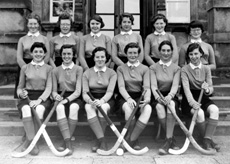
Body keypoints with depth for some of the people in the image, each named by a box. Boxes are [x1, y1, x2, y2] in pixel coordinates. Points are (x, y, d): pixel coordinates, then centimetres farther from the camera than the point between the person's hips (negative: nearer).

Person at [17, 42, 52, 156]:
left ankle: (28, 142, -22)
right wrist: (21, 93, -6)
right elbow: (20, 87, 19)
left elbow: (49, 88, 0)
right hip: (27, 96, 1)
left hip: (43, 97, -1)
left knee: (39, 109, -35)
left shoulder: (48, 68, 11)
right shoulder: (25, 68, 16)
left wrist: (39, 100, -17)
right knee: (26, 110, -34)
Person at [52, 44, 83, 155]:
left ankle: (65, 142, -27)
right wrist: (56, 95, -14)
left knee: (73, 107, -36)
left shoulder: (78, 69, 4)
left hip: (74, 98, -1)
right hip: (61, 98, 1)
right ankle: (68, 143, -37)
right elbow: (54, 90, 10)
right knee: (60, 108, -34)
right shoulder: (56, 70, 11)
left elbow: (78, 91, -5)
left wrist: (67, 99, -22)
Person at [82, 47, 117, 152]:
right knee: (88, 107, -34)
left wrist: (102, 101, -31)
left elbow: (110, 91, -9)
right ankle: (102, 141, -37)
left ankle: (98, 141, -23)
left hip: (106, 100, -1)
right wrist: (90, 101, -25)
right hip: (92, 100, 1)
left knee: (103, 107, -35)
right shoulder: (87, 73, 8)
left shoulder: (112, 73, 5)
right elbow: (85, 93, -1)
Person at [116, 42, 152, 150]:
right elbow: (121, 87, -4)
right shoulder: (121, 68, 11)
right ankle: (134, 141, -16)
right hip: (124, 97, -1)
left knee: (148, 109, -33)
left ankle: (129, 140, -26)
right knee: (128, 108, -36)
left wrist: (147, 98, -24)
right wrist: (129, 98, -25)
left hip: (139, 96, 1)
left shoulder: (144, 69, 13)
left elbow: (147, 87, -1)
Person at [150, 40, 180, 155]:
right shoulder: (153, 68, 9)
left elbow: (175, 85, -7)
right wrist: (158, 96, -27)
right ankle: (172, 140, -21)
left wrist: (169, 96, -29)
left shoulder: (176, 68, 9)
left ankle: (168, 141, -34)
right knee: (159, 106, -34)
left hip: (171, 96, 0)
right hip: (158, 96, 0)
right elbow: (153, 85, -5)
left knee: (171, 104, -35)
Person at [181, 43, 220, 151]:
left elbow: (211, 88, 2)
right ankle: (208, 139, -11)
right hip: (189, 100, -3)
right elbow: (186, 88, -15)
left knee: (215, 109, -27)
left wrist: (207, 89, -24)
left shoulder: (206, 69, 8)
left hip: (203, 98, 3)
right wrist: (192, 102, -32)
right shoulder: (185, 69, -2)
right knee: (199, 113, -32)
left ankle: (207, 139, -21)